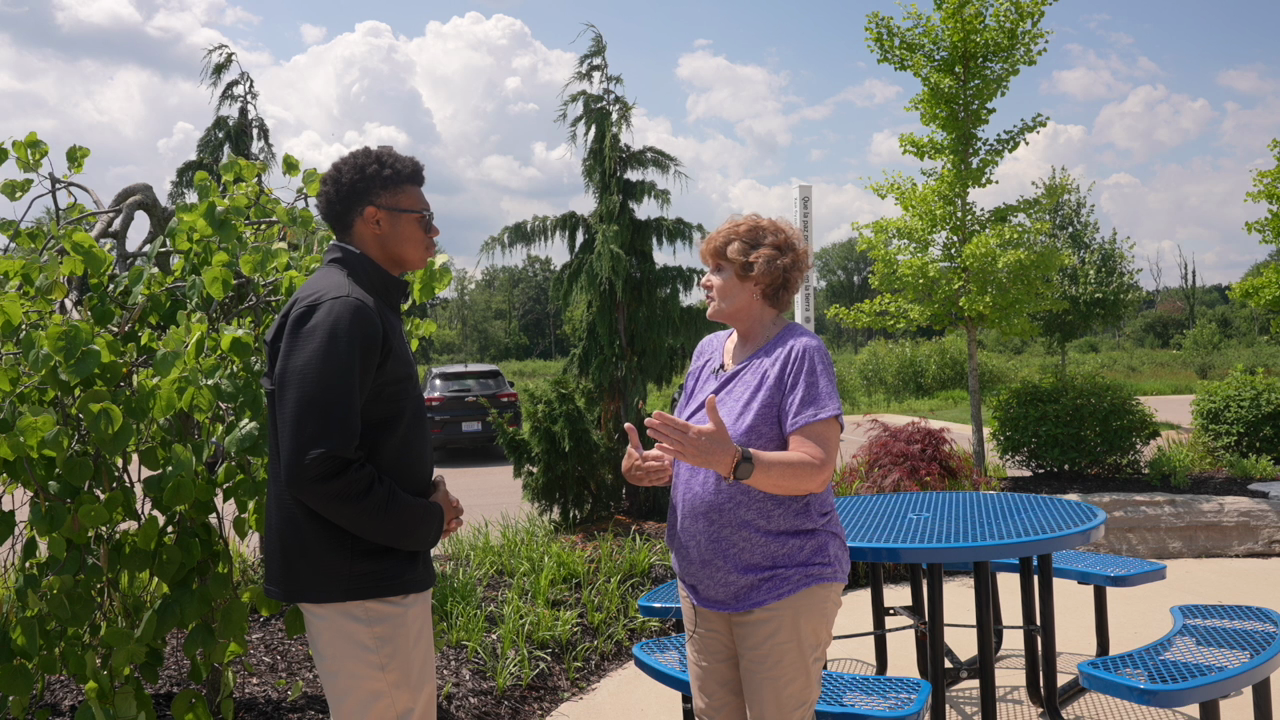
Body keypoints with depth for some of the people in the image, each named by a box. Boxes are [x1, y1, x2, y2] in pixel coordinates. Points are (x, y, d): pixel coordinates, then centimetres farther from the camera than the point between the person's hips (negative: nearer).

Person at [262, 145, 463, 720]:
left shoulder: (367, 302, 13)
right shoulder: (338, 309, -19)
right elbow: (318, 468, -27)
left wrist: (428, 489, 4)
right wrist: (426, 522, -15)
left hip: (387, 570, 10)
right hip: (358, 583, -10)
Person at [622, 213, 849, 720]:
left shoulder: (799, 353, -14)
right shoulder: (708, 350, 9)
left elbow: (815, 470, -22)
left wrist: (732, 462, -37)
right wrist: (657, 464, -6)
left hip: (783, 587, -7)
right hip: (702, 584, 7)